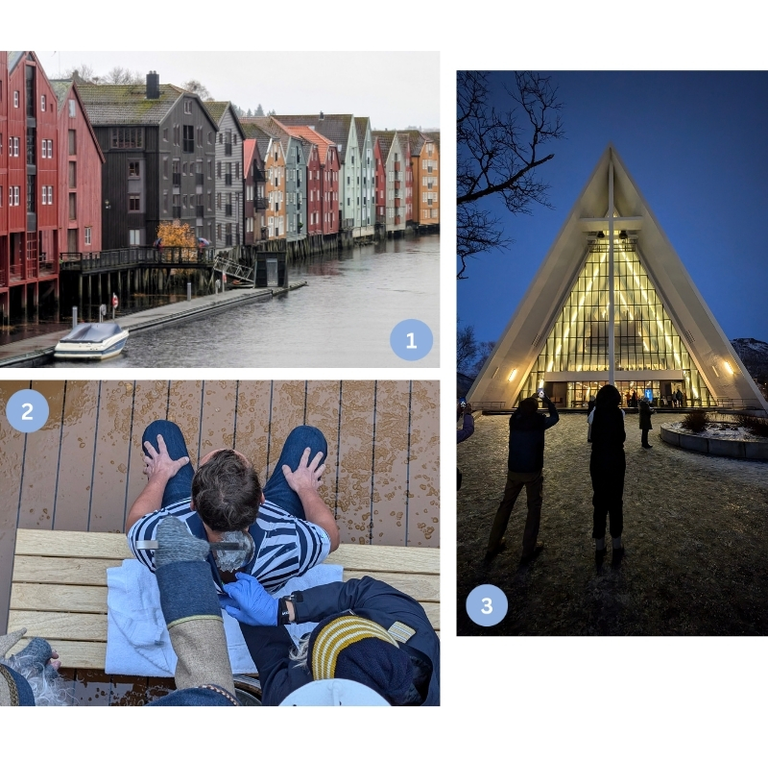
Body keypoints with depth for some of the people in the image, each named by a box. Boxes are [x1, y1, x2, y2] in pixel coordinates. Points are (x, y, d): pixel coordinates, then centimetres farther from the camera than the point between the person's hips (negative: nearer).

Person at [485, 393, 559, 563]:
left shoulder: (514, 421, -3)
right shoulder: (539, 422, -12)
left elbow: (519, 411, 23)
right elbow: (555, 417, 9)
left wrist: (529, 401, 24)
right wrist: (545, 399, 18)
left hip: (513, 470, 4)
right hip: (533, 471, -4)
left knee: (506, 505, 15)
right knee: (534, 507, 10)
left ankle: (493, 546, 19)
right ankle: (528, 550, 9)